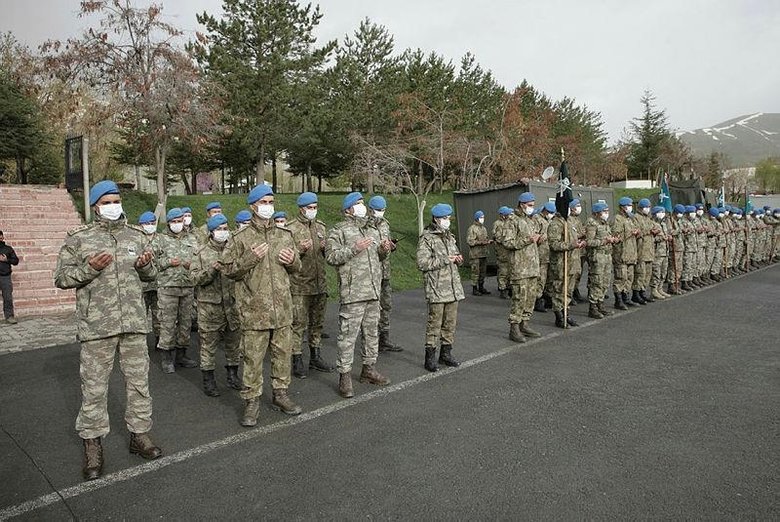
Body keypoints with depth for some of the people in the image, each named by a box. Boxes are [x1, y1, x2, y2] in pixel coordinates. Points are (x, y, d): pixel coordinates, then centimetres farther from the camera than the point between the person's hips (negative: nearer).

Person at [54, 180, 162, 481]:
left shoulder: (137, 236, 11)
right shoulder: (78, 238, 1)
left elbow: (151, 276, 18)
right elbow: (61, 278, 1)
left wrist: (146, 266, -6)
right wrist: (89, 268, -16)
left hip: (134, 322, 3)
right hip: (97, 324, -3)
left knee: (139, 381, 10)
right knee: (94, 386, 4)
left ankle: (140, 434, 25)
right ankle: (92, 444, 18)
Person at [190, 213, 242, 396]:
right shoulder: (202, 253, 2)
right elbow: (195, 277, -6)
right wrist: (212, 269, -20)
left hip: (233, 304, 3)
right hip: (210, 304, -2)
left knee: (234, 340, 11)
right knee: (208, 342, 3)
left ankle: (232, 374, 27)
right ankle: (208, 379, 15)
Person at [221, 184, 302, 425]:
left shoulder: (285, 235, 11)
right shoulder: (241, 238, -1)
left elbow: (296, 267, 20)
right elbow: (228, 269, -3)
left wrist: (293, 260, -3)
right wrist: (250, 258, -17)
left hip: (283, 308, 4)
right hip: (254, 309, -4)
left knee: (283, 353, 12)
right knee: (253, 357, 2)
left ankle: (280, 394, 28)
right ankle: (251, 401, 15)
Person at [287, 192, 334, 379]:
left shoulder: (321, 227, 14)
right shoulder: (291, 228, -5)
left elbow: (329, 255, 20)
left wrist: (326, 248, -2)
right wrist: (300, 250, -21)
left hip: (320, 284, 6)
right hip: (299, 285, -6)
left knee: (317, 323, 14)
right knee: (298, 324, -2)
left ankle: (315, 357, 26)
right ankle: (297, 361, 8)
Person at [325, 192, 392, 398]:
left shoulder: (373, 230, 20)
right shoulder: (339, 231, -3)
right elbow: (331, 256, -13)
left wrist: (384, 250, 6)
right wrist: (354, 249, -21)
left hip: (373, 291, 7)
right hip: (352, 292, -7)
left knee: (372, 332, 14)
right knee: (348, 334, -4)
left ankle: (369, 369, 28)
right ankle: (344, 376, 4)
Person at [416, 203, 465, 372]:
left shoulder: (449, 236, 18)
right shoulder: (426, 238, -7)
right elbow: (422, 263, -16)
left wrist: (458, 259, 6)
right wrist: (445, 260, -15)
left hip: (453, 287, 7)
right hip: (436, 288, -7)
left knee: (450, 322, 10)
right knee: (434, 323, -4)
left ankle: (446, 353, 22)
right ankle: (430, 357, 4)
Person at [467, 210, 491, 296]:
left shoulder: (484, 227, 16)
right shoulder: (472, 228, -8)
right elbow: (469, 241, -14)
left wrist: (488, 241, 3)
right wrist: (480, 242, -21)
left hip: (484, 253, 8)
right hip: (475, 254, -8)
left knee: (483, 272, 11)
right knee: (475, 272, -5)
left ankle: (481, 287, 21)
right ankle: (474, 289, 2)